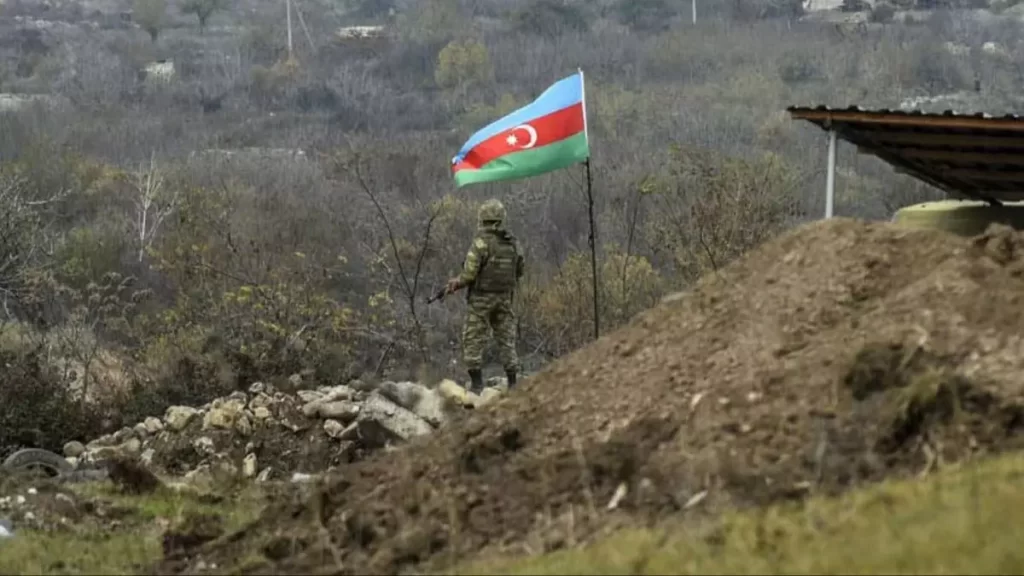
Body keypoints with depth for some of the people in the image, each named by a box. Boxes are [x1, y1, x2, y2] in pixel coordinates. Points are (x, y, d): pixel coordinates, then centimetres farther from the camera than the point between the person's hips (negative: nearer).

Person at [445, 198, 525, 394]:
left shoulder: (481, 241, -15)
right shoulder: (513, 243, 3)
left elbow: (470, 273, -16)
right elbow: (519, 271, 11)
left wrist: (456, 283, 2)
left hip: (481, 298, -5)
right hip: (505, 297, 5)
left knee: (473, 341, 3)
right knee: (506, 339, 11)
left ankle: (476, 384, -2)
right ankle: (512, 383, 8)